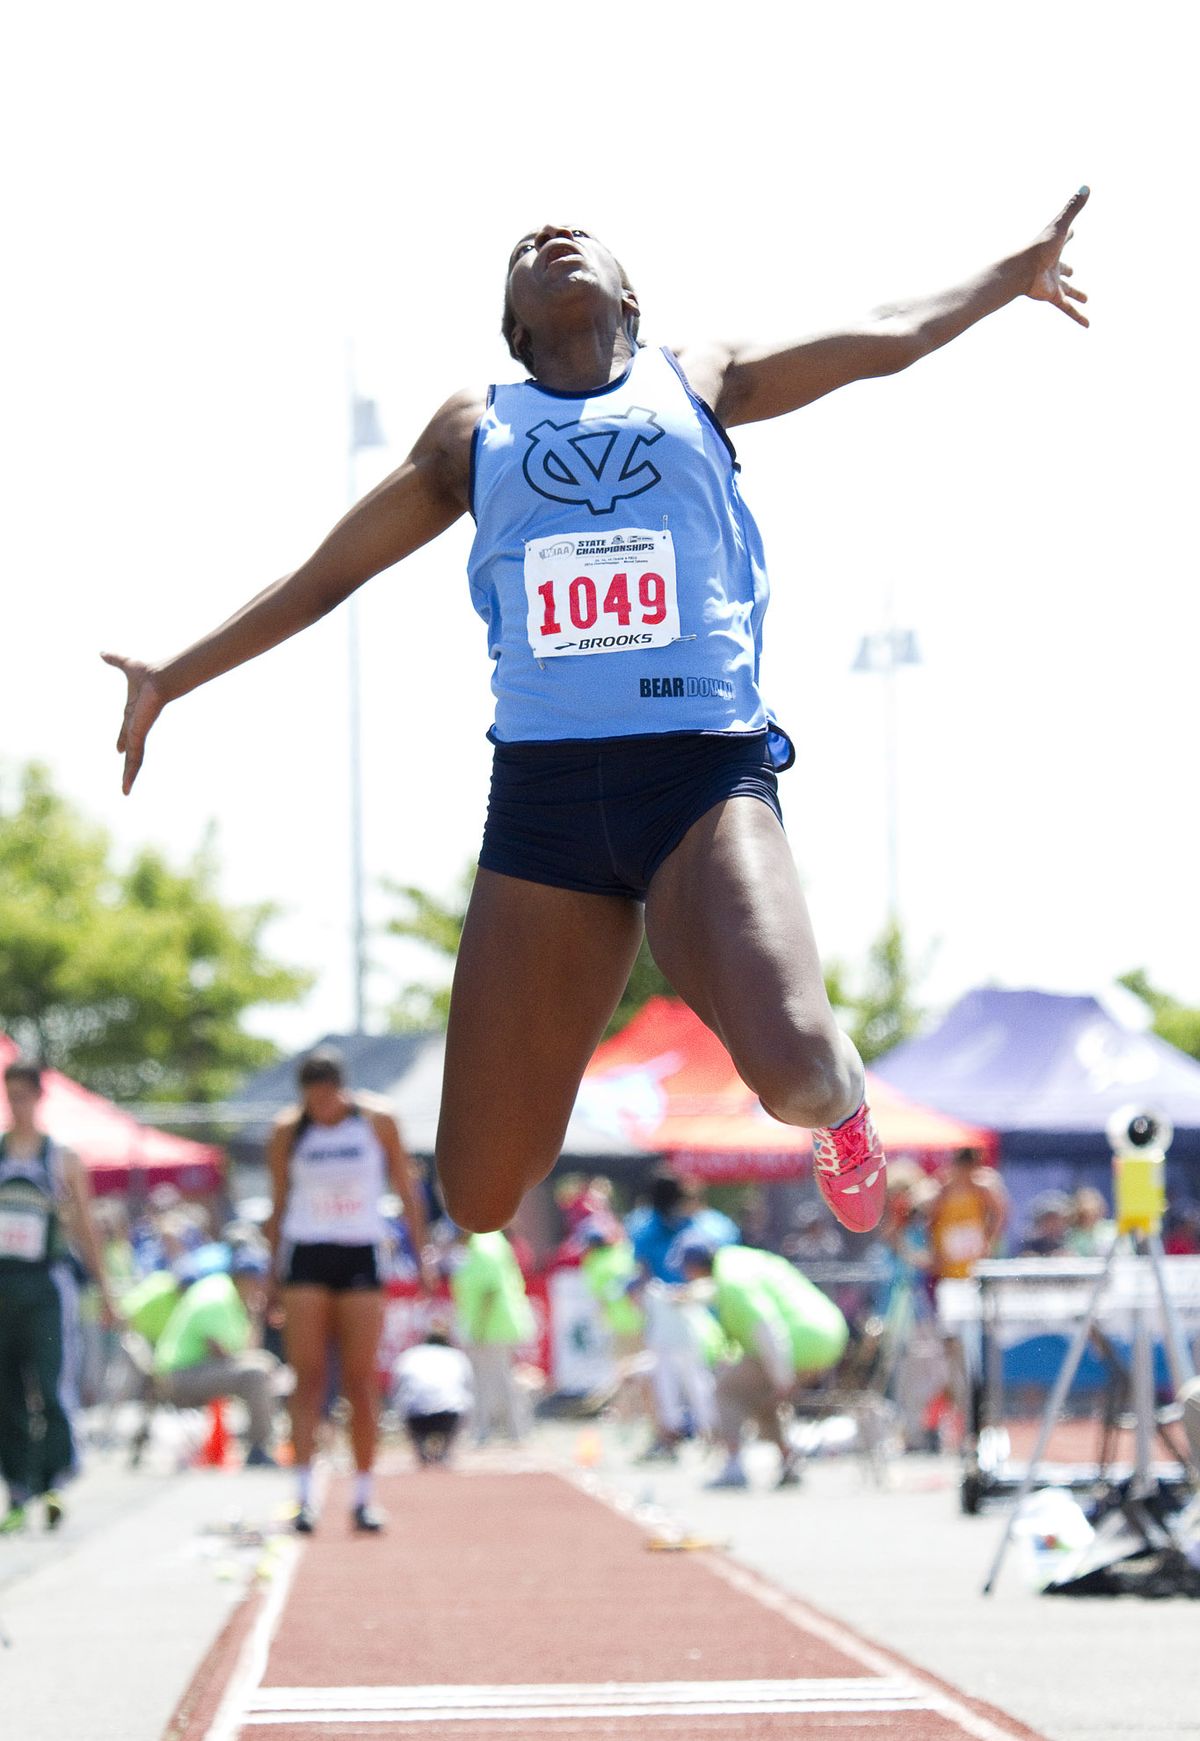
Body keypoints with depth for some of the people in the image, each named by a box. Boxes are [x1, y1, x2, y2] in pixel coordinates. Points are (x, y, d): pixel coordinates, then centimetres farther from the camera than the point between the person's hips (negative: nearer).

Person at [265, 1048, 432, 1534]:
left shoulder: (377, 1121, 1)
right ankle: (304, 1497, -13)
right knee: (309, 1379, -9)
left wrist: (422, 1251, 2)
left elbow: (406, 1188, 8)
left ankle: (364, 1499, 6)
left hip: (361, 1256, 0)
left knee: (361, 1384, 0)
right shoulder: (287, 1132, 1)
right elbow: (279, 1203, 9)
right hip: (306, 1256, 0)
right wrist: (271, 1275, 8)